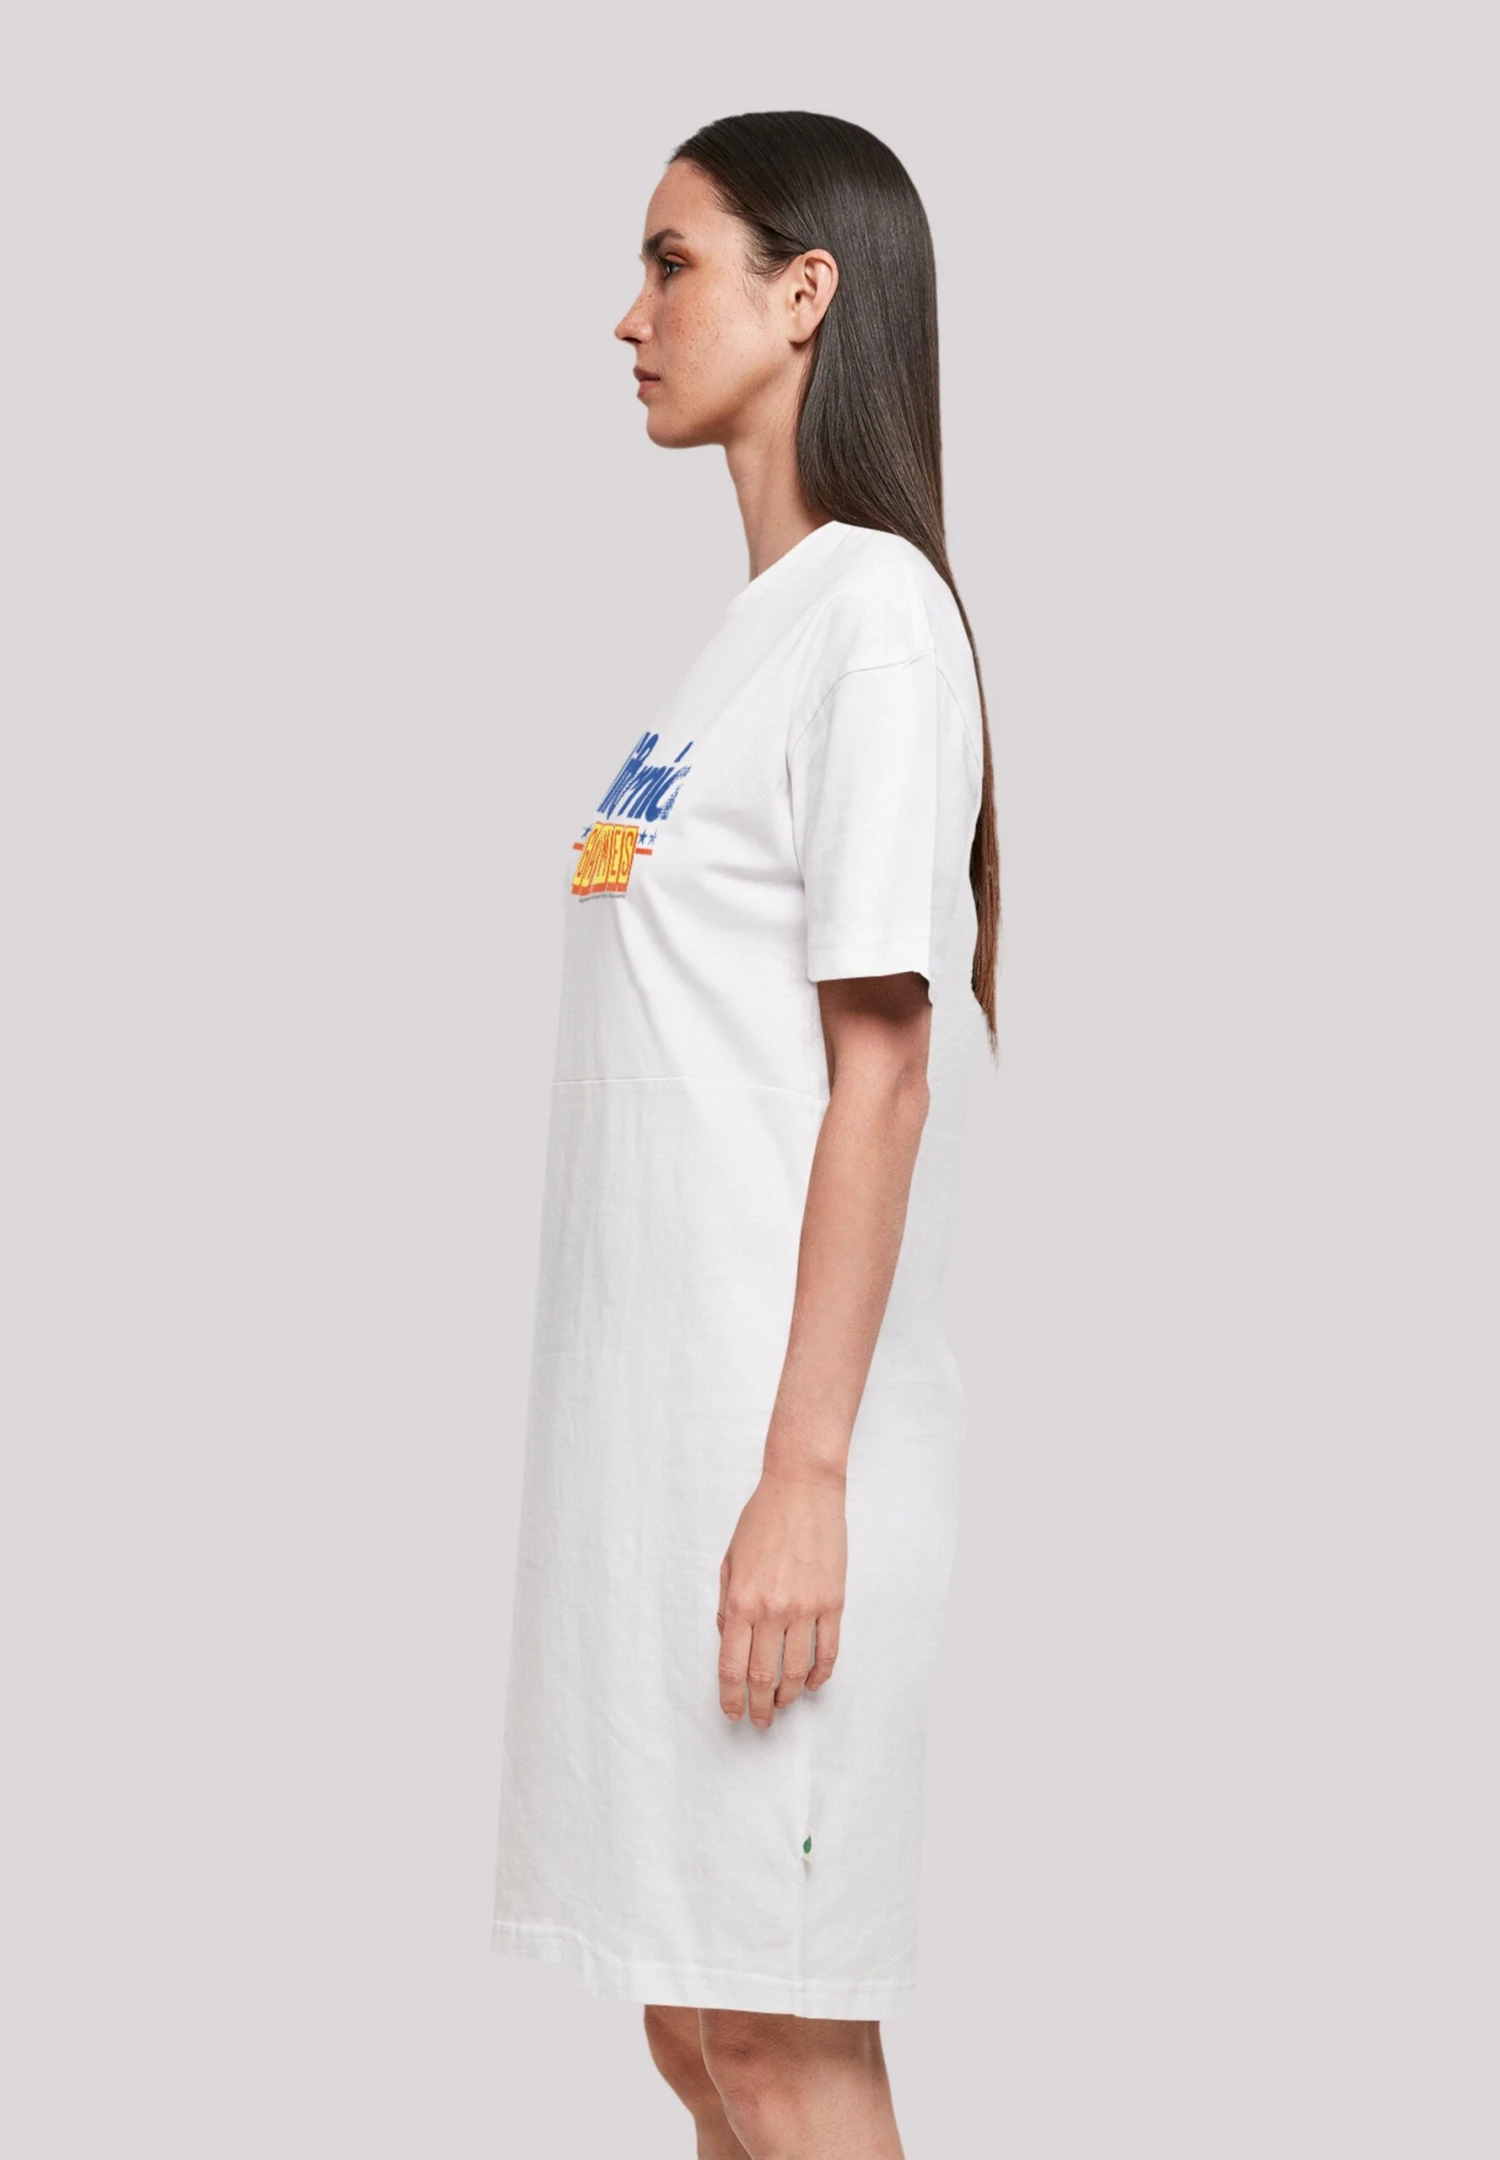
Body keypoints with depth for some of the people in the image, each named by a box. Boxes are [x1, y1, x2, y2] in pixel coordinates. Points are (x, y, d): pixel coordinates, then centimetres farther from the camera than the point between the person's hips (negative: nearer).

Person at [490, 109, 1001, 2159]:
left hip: (778, 1438, -9)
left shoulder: (876, 616, -10)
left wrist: (806, 1474, -18)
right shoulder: (752, 627, 15)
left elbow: (882, 1077, -15)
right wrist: (667, 1456, 16)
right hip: (653, 1423, 9)